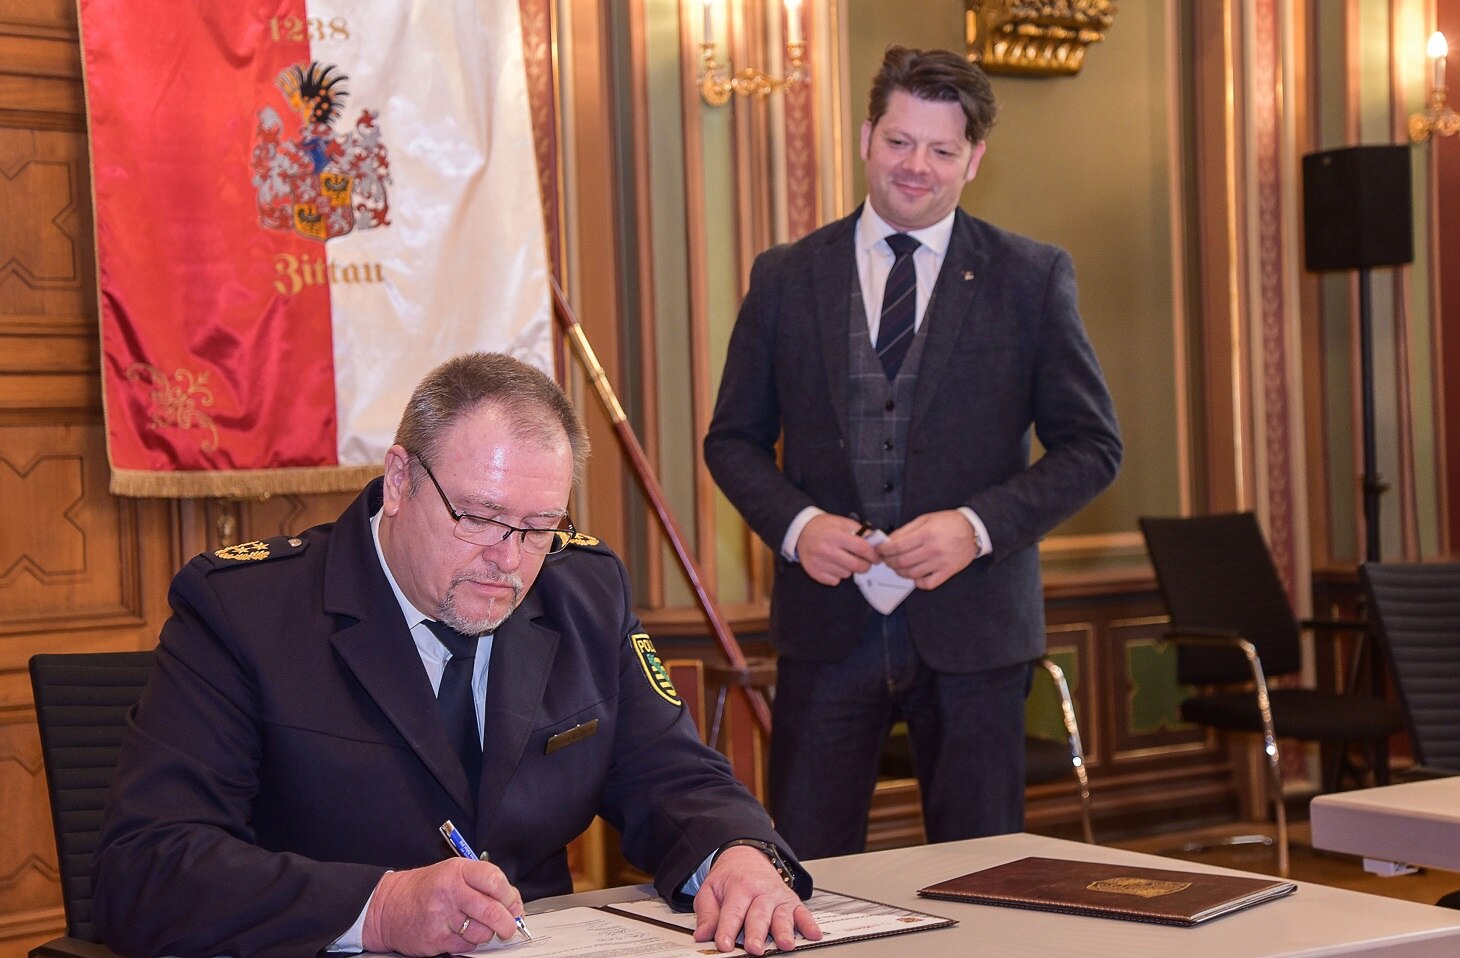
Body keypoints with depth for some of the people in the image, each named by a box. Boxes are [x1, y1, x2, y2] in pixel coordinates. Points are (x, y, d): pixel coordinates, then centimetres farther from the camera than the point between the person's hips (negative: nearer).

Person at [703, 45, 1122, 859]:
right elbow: (734, 439, 10)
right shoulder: (786, 278, 6)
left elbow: (1093, 445, 2)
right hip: (830, 624, 1)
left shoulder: (1032, 278, 2)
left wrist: (979, 526, -13)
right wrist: (795, 523, -10)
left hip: (972, 625, -1)